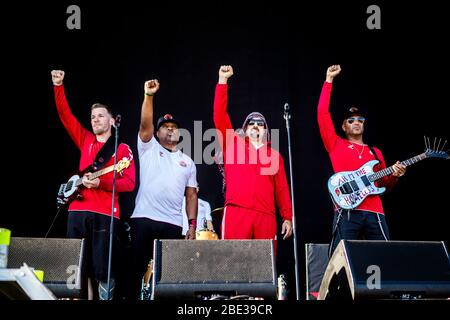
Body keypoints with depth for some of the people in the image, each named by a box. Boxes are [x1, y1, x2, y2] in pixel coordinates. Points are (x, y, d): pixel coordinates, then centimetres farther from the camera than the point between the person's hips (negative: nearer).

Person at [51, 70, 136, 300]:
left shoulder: (122, 149, 6)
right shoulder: (85, 140, 17)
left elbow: (130, 183, -3)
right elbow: (65, 115, 12)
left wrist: (101, 182, -16)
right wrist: (58, 86, 2)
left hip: (105, 213, -4)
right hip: (78, 209, 4)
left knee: (102, 269, -6)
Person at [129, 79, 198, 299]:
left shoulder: (187, 162, 18)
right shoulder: (148, 148, 11)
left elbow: (191, 195, 14)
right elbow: (145, 124, -6)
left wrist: (192, 225, 4)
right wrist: (149, 96, -17)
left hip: (173, 224, 2)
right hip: (143, 219, -2)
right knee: (137, 268, -1)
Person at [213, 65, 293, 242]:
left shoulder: (274, 154, 21)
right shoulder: (233, 144, 18)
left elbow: (282, 188, 16)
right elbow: (219, 116, 8)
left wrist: (287, 217, 7)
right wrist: (223, 80, 3)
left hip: (265, 215, 2)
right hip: (236, 212, -2)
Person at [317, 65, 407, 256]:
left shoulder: (375, 152, 25)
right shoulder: (336, 145, 14)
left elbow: (384, 184, 25)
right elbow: (322, 113, 4)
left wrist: (394, 175, 2)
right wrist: (329, 80, 7)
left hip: (374, 212, 4)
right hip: (347, 211, -4)